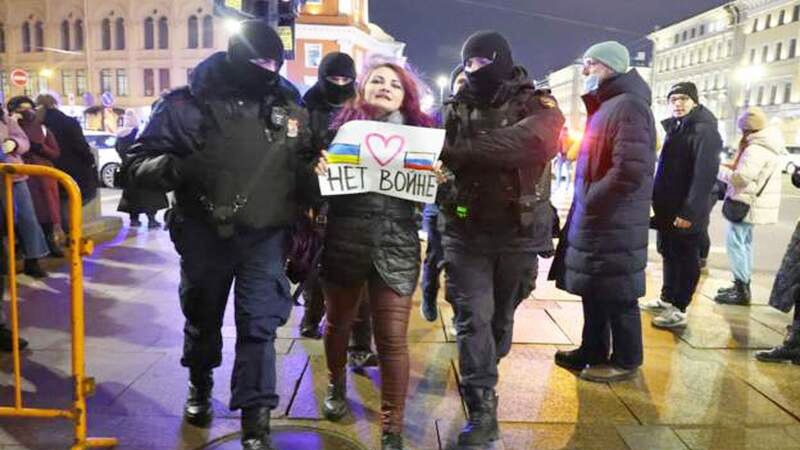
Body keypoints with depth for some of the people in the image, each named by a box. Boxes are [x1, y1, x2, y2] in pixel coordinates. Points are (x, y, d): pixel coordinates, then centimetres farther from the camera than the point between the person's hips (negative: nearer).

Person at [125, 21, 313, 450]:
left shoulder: (289, 106, 1)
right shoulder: (186, 103, -7)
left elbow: (305, 163, 16)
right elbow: (138, 163, -8)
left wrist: (313, 168, -5)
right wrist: (175, 168, -28)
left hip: (265, 238, 0)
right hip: (204, 237, 0)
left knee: (260, 326, -3)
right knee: (202, 318, 19)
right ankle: (200, 384, 48)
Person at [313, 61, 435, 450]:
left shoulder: (418, 131, 7)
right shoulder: (341, 126, 3)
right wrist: (316, 169, -19)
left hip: (396, 247, 0)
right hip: (343, 242, 1)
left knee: (393, 338, -2)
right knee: (338, 322, 19)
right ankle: (336, 385, 48)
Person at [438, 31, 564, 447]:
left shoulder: (535, 104, -5)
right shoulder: (457, 109, 6)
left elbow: (536, 139, -27)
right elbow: (441, 157, -1)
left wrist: (462, 150, -32)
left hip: (518, 234, 0)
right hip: (467, 233, 1)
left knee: (502, 313, 15)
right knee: (473, 318, -6)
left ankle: (483, 377, 41)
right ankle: (482, 411, 1)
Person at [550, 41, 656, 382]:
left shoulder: (628, 106, -16)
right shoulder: (605, 106, 15)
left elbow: (630, 172, -26)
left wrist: (590, 198, -15)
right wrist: (585, 202, 7)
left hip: (614, 224, -9)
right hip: (594, 219, 9)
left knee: (618, 295, 4)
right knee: (593, 290, 17)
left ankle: (625, 360, 20)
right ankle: (593, 351, 32)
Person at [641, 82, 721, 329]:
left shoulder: (705, 130, -14)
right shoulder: (675, 127, 14)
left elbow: (705, 174, -22)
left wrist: (690, 211, -26)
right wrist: (657, 200, 14)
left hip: (686, 211, -9)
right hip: (668, 208, 9)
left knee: (685, 259, 1)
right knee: (669, 254, 17)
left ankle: (679, 310, 9)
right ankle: (666, 299, 29)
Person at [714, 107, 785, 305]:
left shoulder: (756, 149, -20)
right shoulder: (766, 146, 15)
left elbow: (741, 178, -25)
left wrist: (719, 170, -11)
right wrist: (733, 167, 12)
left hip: (747, 203, -11)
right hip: (754, 202, 11)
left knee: (735, 243, -8)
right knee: (744, 242, 16)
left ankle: (741, 291, -7)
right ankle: (743, 285, 24)